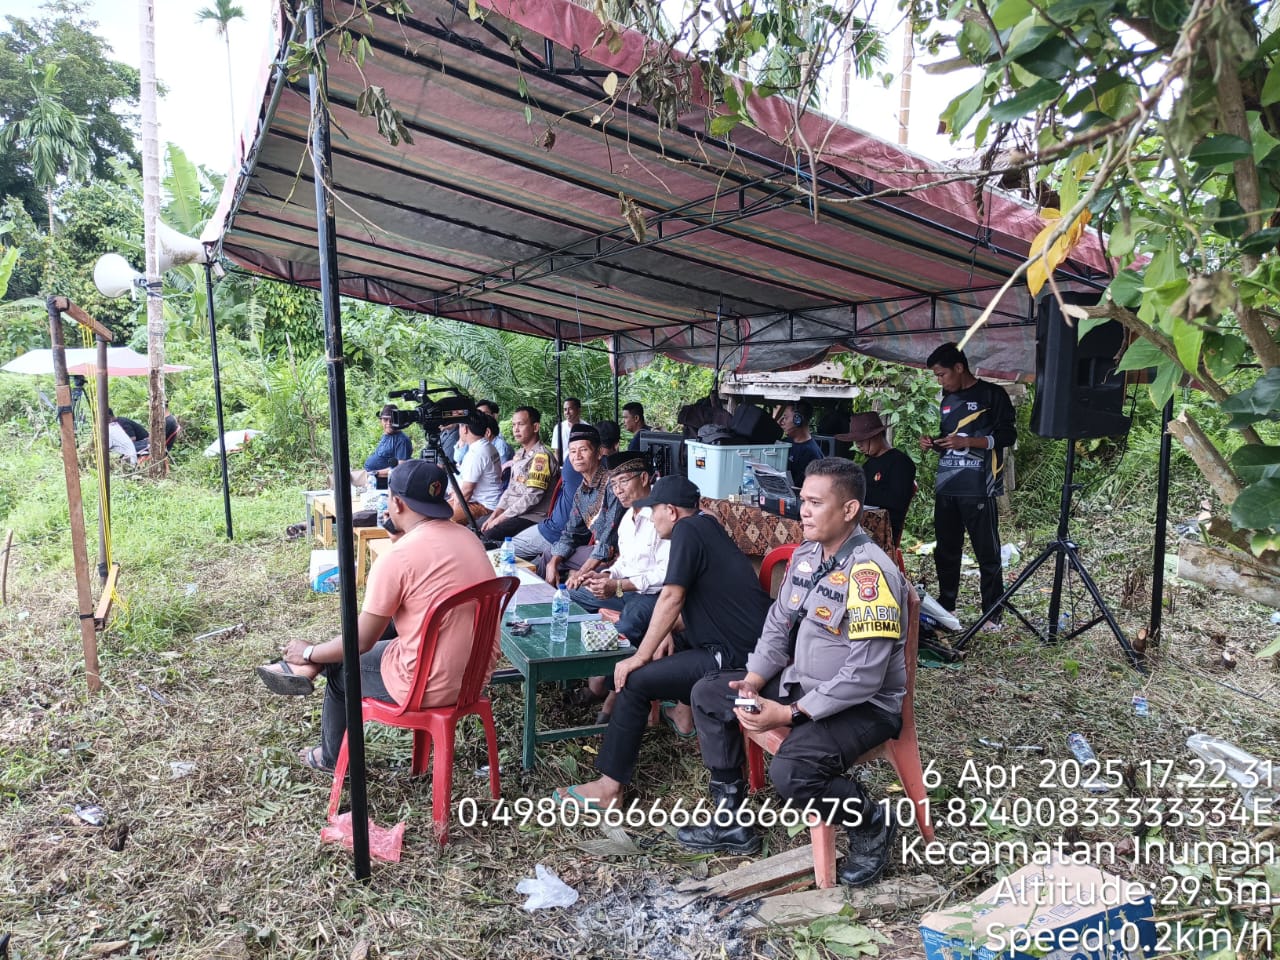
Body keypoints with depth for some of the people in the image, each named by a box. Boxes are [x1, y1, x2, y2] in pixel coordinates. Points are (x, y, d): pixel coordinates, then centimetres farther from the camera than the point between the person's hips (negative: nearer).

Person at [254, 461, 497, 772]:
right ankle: (312, 669, 31)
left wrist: (310, 653, 6)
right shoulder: (467, 537, 2)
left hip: (430, 685, -7)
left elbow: (361, 642, -10)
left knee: (340, 667, 23)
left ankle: (333, 758, 45)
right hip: (478, 670, 7)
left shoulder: (396, 558, -20)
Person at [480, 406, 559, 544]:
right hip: (512, 512, 9)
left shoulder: (541, 457, -15)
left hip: (532, 517, -9)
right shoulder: (519, 455, 15)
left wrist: (500, 519, -15)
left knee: (490, 536, -28)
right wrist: (494, 515, 3)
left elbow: (532, 497, -20)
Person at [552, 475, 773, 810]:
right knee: (661, 652, 23)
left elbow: (671, 597, -18)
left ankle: (609, 787, -4)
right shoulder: (707, 526, 16)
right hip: (748, 646, 10)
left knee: (634, 679, -10)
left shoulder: (687, 530, -12)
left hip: (734, 657, -10)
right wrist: (668, 633, 6)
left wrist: (640, 657, -12)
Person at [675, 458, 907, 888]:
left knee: (791, 772, -31)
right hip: (801, 683, 9)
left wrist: (790, 714, -25)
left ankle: (872, 824, 2)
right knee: (708, 693, 6)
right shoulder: (805, 555, 1)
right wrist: (753, 681, -7)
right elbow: (778, 625, 9)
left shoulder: (869, 572, -25)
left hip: (864, 704, -9)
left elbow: (863, 675, -27)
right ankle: (732, 820, 16)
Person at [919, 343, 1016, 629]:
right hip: (945, 487, 6)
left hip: (978, 488, -6)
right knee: (945, 550, 10)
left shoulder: (992, 395, -2)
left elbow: (1008, 435, -6)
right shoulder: (947, 400, 18)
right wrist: (934, 443, 5)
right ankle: (946, 606, 21)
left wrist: (968, 441, -16)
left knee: (987, 553, -1)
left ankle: (992, 614, 5)